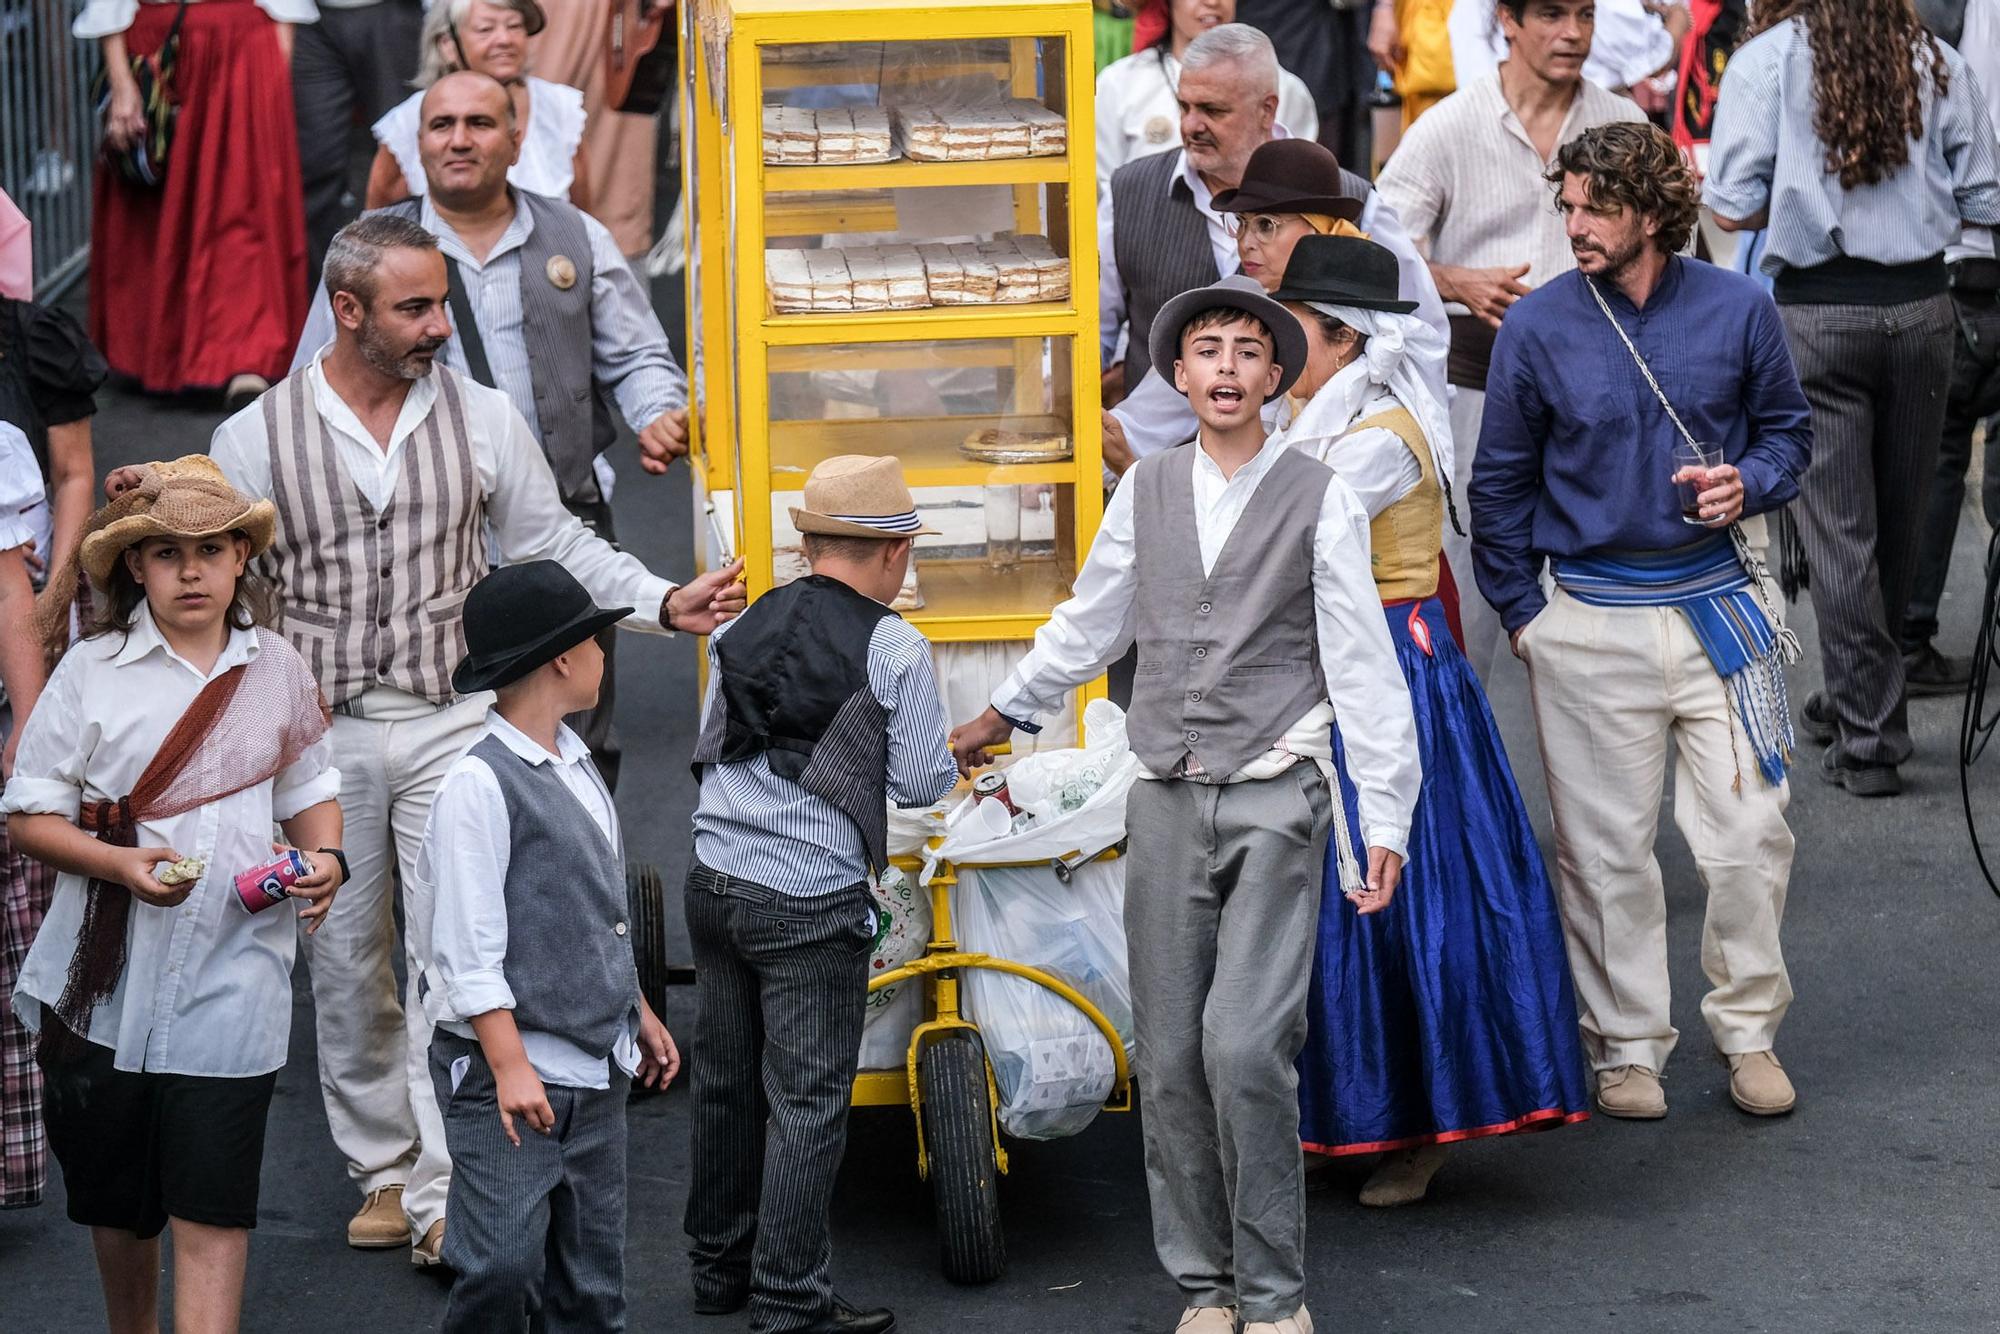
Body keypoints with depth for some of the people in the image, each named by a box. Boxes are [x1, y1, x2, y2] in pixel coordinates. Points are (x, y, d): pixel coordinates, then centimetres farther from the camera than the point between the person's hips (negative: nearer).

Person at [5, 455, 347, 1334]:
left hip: (230, 978, 0)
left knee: (212, 1212, -8)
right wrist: (120, 864, -18)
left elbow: (309, 792, 17)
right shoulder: (92, 673, -2)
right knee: (117, 1201, 14)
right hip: (108, 973, 0)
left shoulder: (278, 670, 6)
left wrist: (324, 857, -5)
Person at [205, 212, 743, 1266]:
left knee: (455, 959, -8)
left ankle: (445, 1197, -7)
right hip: (319, 735, 1)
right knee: (345, 965, 10)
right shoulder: (253, 439, -1)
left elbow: (553, 547, 9)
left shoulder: (483, 420, 3)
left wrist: (664, 603, -3)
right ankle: (383, 1168, 26)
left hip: (450, 724, 0)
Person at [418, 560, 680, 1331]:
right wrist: (511, 1065, -19)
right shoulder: (480, 782, -15)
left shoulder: (574, 764, 12)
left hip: (596, 1066, 8)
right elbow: (468, 946, -17)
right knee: (503, 1267, -12)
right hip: (506, 1069, -8)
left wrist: (637, 1013, 26)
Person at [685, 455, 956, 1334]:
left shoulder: (742, 630, 6)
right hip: (811, 905, -6)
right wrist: (954, 758, 16)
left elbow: (707, 750, 14)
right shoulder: (896, 650, -9)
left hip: (714, 882, 6)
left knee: (724, 1082, 17)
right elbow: (922, 782, -5)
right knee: (807, 1102, 0)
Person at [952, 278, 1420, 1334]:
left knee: (1244, 1048, -14)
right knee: (1170, 1060, 4)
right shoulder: (1146, 491, 10)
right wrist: (1003, 714, 33)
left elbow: (1363, 669, -2)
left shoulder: (1319, 501, -1)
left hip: (1275, 804, -4)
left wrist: (1385, 822, -7)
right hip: (1168, 802, 4)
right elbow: (1088, 625, 24)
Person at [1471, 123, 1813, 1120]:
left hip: (1720, 607, 1)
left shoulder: (1738, 309, -1)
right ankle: (1626, 1045, 18)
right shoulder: (1537, 328, -4)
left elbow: (1787, 430, 12)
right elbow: (1501, 483, 6)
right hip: (1592, 620, -1)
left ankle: (1748, 1028, 20)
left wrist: (1749, 485, -9)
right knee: (1607, 849, 5)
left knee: (1748, 834, 2)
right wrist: (1521, 614, 5)